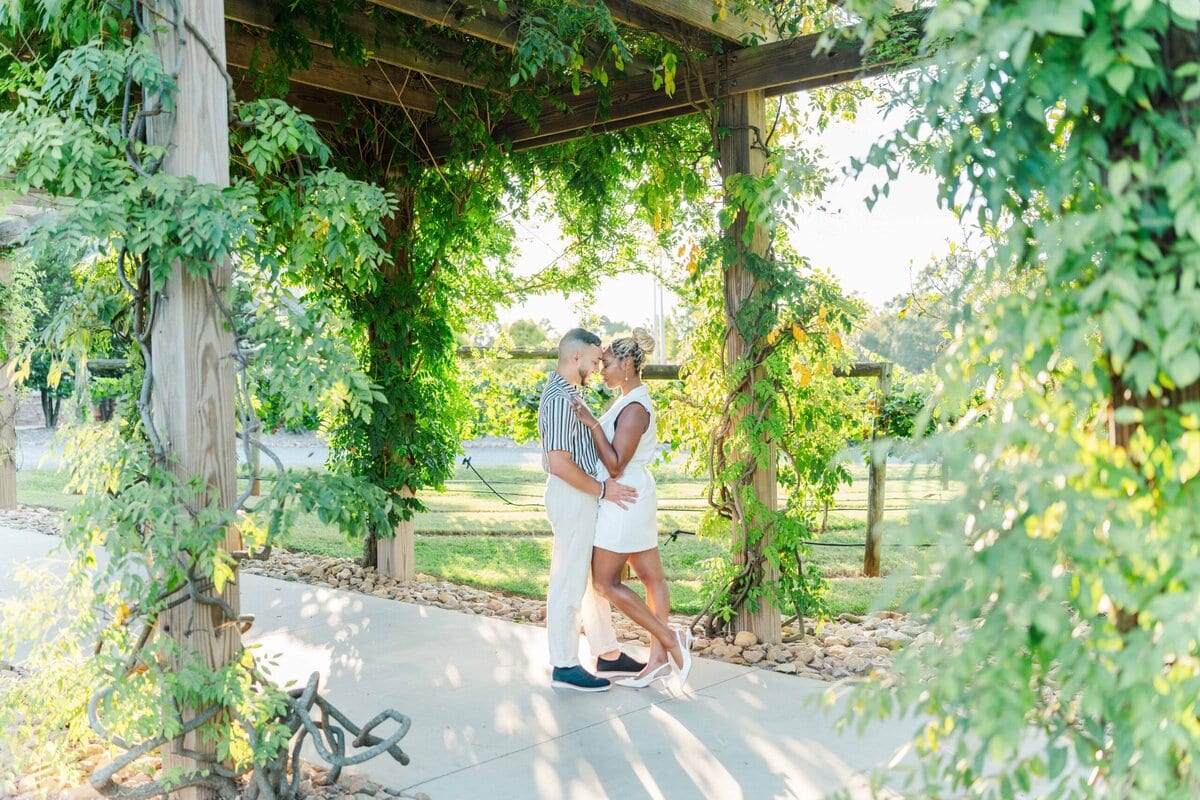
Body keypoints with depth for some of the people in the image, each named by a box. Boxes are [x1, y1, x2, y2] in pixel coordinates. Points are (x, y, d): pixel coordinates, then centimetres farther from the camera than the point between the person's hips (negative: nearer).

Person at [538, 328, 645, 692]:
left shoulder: (568, 392, 12)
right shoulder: (560, 398, -21)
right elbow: (559, 463, -26)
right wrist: (602, 490, -18)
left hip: (584, 497, 11)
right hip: (573, 497, -11)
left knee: (596, 579, 17)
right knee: (569, 583, -2)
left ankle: (608, 654, 27)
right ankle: (565, 666, 8)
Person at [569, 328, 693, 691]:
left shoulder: (635, 408, -19)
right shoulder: (630, 401, 12)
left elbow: (615, 464, -22)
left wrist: (592, 424, -24)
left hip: (625, 500, -10)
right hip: (634, 498, 10)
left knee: (605, 581, -4)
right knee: (652, 576, 9)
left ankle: (670, 638, -3)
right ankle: (660, 658, 14)